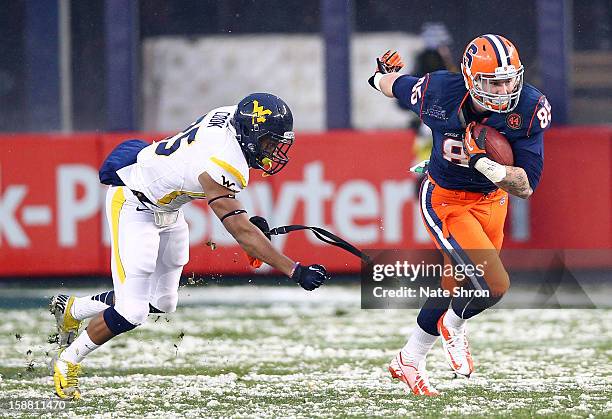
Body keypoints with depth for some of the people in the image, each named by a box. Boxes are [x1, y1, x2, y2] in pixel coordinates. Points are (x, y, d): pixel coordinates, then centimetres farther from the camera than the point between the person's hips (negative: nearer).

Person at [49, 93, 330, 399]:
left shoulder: (234, 117, -11)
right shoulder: (218, 164, -37)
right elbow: (241, 232, -37)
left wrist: (252, 224, 8)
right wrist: (296, 271, -40)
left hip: (167, 208, 10)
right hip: (134, 204, -10)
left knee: (162, 303, 14)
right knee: (131, 314, -13)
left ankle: (72, 309, 34)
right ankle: (68, 361, 11)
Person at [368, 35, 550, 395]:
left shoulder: (530, 109, -22)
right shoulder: (439, 94, -26)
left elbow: (527, 186, -23)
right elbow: (395, 84, -1)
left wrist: (484, 162, -39)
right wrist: (384, 75, 23)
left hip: (492, 201, 4)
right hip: (446, 203, -4)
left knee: (455, 287, 18)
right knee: (494, 285, -16)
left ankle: (410, 361, 40)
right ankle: (454, 326, 18)